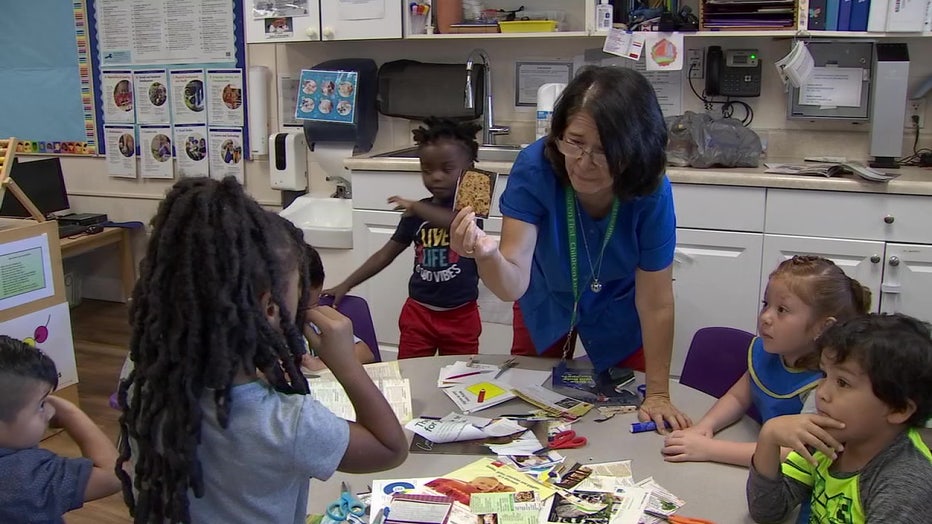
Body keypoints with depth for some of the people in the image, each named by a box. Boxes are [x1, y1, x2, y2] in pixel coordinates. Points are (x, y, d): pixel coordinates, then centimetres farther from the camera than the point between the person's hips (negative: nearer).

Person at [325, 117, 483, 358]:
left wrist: (416, 207, -29)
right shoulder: (416, 213, 4)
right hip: (418, 313, 3)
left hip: (460, 316, -3)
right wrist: (345, 285, 4)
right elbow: (386, 254, 7)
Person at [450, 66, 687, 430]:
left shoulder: (651, 191, -36)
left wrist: (658, 394, -20)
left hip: (618, 309, -1)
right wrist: (487, 255, -61)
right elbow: (513, 285, -39)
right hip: (547, 303, 1)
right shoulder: (535, 167, -35)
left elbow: (655, 304, -26)